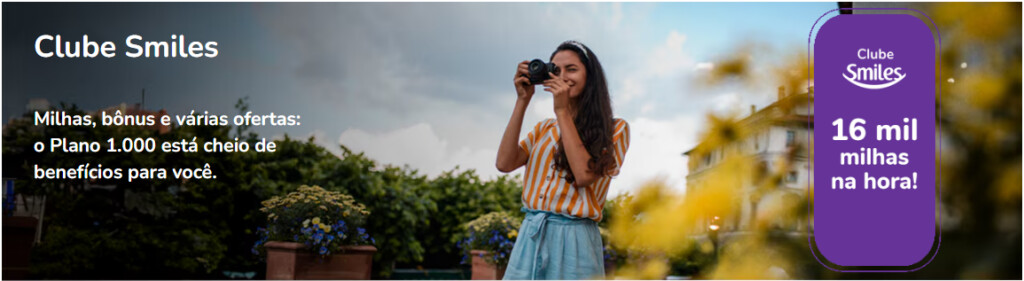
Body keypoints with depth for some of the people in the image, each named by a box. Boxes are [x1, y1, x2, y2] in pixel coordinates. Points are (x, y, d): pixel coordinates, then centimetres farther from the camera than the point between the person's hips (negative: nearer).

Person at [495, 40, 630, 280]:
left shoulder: (615, 130, 2)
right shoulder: (544, 129, 15)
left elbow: (584, 175, -15)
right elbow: (504, 163, 0)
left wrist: (563, 111, -10)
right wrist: (523, 101, 2)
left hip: (573, 241, -4)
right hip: (530, 236, 4)